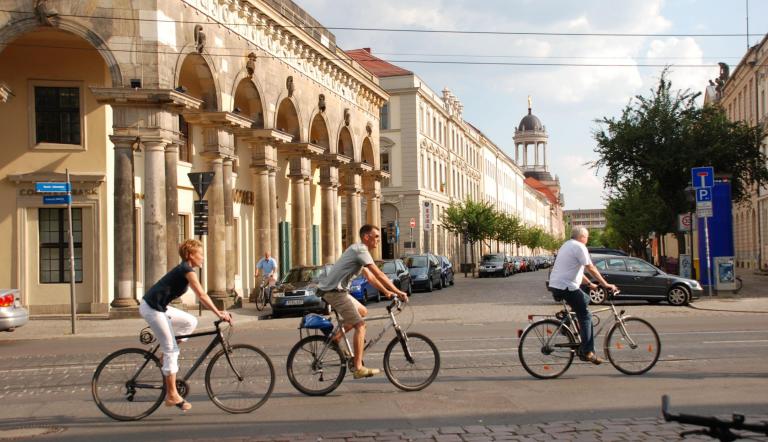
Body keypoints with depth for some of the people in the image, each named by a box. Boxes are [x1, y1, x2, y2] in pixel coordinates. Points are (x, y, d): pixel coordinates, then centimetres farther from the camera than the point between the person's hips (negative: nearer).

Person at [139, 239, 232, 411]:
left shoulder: (184, 269, 16)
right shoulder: (187, 270, -12)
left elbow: (200, 296, 19)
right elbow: (202, 295, -17)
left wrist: (218, 311, 14)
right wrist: (219, 314, -16)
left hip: (159, 307, 9)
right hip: (152, 308, -9)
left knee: (191, 322, 11)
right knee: (171, 350, -5)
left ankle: (166, 354, 13)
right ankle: (172, 395, 0)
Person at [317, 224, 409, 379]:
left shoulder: (358, 250, 19)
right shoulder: (360, 250, -13)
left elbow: (370, 277, 23)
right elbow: (379, 274, -18)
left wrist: (386, 291, 19)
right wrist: (398, 292, -14)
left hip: (338, 290, 10)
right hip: (334, 291, -10)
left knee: (363, 312, 21)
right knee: (360, 325, -12)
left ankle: (336, 338, 18)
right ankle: (358, 368, -13)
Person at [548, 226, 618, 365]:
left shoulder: (567, 245, 23)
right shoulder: (579, 247, -8)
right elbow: (591, 268, -12)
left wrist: (589, 283, 29)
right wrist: (606, 284, -8)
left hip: (555, 285, 10)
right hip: (566, 287, -10)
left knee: (585, 299, 26)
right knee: (585, 316, -6)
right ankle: (587, 351, -10)